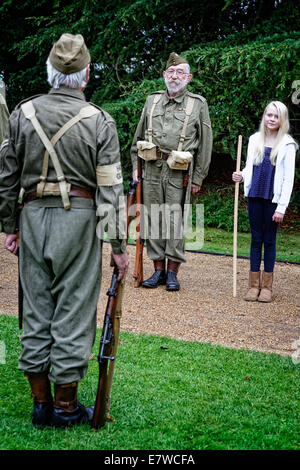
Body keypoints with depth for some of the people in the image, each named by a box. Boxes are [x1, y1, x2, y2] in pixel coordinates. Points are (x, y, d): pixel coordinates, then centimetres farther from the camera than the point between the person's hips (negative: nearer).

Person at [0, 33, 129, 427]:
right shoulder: (99, 121, -6)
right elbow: (110, 190, -8)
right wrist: (118, 245, -2)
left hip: (33, 216, 4)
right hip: (78, 220, -3)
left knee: (36, 311, 11)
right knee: (73, 313, 5)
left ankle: (41, 403, 21)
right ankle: (66, 406, 14)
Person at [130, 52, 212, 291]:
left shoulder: (198, 104, 3)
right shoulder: (152, 100, 12)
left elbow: (205, 144, 3)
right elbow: (138, 137, 18)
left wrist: (198, 178, 0)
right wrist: (135, 167, 12)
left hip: (179, 172, -3)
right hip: (152, 168, 3)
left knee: (175, 220, -3)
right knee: (153, 219, 5)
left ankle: (173, 271, 8)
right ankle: (158, 269, 15)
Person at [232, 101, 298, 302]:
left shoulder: (287, 145, -3)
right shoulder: (255, 140, 9)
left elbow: (289, 178, -5)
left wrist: (282, 207, -11)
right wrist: (241, 176, -4)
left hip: (273, 198, -3)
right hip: (255, 196, 3)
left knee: (269, 240, 4)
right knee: (256, 239, 7)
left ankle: (267, 287, 12)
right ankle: (254, 285, 14)